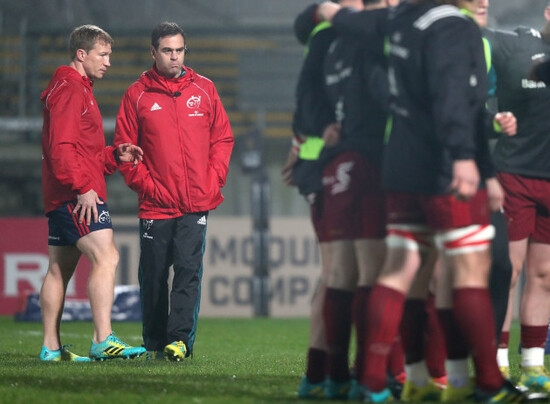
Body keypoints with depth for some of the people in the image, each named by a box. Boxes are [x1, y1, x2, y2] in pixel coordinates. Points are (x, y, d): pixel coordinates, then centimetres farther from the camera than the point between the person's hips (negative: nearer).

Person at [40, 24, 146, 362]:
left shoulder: (78, 90, 24)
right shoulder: (70, 90, -10)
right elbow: (62, 147, -20)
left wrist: (115, 156, 11)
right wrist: (83, 187, -23)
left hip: (62, 196, 11)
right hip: (76, 195, -11)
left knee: (60, 269, 10)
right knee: (106, 258, -17)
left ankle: (52, 347, 13)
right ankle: (103, 340, -24)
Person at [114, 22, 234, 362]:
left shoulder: (204, 89, 9)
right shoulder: (137, 95, 3)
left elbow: (223, 138, 12)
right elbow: (124, 148, 3)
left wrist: (213, 180, 0)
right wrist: (145, 184, -7)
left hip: (197, 203, 0)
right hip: (155, 205, 0)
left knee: (189, 270, -12)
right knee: (153, 277, 5)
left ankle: (180, 339, -17)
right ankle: (154, 344, 16)